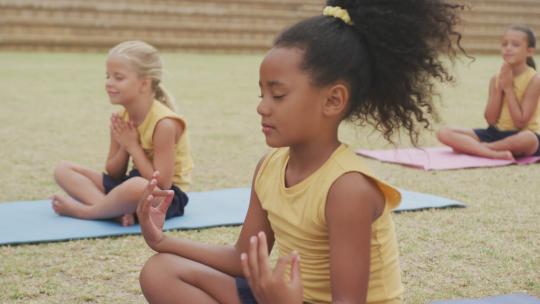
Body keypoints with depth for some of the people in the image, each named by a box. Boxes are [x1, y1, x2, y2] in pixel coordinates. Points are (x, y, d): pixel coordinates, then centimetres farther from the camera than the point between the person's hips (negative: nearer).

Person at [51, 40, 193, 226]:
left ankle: (83, 210, -18)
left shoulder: (164, 123, -22)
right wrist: (124, 148, -14)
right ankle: (118, 210, -24)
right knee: (63, 169, -1)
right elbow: (113, 174, 6)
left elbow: (161, 184, -24)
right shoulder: (122, 118, 1)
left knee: (137, 186, -45)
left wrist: (133, 146, -18)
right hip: (131, 187, 8)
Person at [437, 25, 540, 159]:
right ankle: (497, 154, -28)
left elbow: (520, 123, -15)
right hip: (496, 133, 4)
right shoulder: (496, 79, 5)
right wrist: (499, 88, -12)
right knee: (444, 133, -13)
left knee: (528, 140, -44)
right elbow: (491, 120, -3)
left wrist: (508, 88, -13)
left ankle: (470, 147, -23)